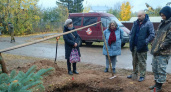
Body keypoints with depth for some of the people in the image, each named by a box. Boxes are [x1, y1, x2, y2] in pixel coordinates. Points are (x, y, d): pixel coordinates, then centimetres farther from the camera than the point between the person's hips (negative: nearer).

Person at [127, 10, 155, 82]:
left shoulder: (148, 24, -9)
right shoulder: (135, 23, 9)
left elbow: (152, 35, -12)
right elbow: (131, 33, 14)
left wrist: (146, 42, -21)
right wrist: (131, 42, 3)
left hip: (142, 47, -6)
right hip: (134, 46, 6)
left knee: (142, 62, 4)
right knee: (134, 61, 17)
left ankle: (142, 76, 16)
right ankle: (134, 74, 30)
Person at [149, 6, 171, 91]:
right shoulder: (162, 23, 15)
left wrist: (160, 48, -19)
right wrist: (153, 45, 14)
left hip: (163, 52, -8)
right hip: (156, 51, 8)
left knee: (161, 69, 0)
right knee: (154, 68, 16)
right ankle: (156, 82, 31)